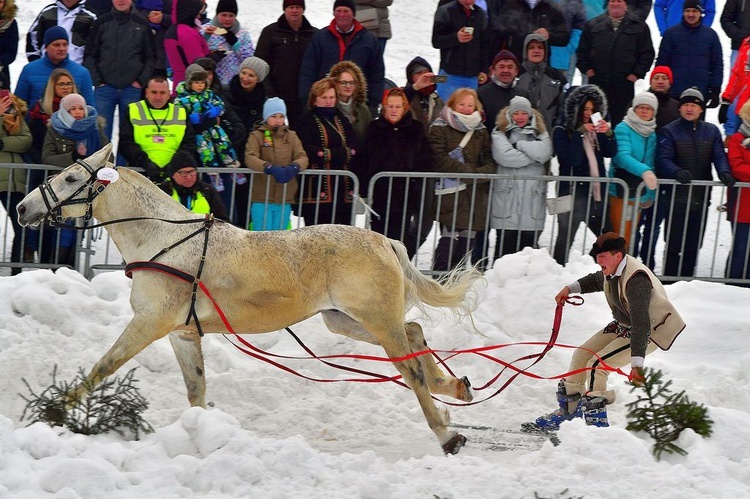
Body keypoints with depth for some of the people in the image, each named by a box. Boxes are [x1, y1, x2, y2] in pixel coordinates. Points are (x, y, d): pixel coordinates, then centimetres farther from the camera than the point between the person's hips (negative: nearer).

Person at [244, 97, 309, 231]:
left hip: (285, 199, 3)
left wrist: (293, 168, -23)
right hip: (262, 199, -3)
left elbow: (303, 157, 1)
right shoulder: (256, 136, 2)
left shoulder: (291, 136, 13)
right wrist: (270, 168, -31)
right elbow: (250, 158, -13)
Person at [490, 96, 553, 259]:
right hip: (507, 195, -2)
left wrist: (519, 144, -5)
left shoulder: (540, 133, 17)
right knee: (505, 244, -4)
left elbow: (544, 153, -5)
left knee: (528, 243, 1)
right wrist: (533, 157, -4)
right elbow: (504, 156, -11)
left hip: (533, 195, 3)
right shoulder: (500, 132, 7)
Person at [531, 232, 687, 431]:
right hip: (623, 324, 9)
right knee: (582, 355, 8)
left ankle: (596, 420, -7)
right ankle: (569, 410, 26)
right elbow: (596, 281, 20)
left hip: (650, 331, -9)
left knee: (596, 365, -20)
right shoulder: (611, 269, -8)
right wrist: (570, 288, 12)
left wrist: (637, 364, -49)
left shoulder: (636, 279, -35)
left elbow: (641, 322, -43)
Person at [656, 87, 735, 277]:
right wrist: (677, 172, -34)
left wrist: (724, 172, -22)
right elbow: (663, 160, -14)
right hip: (676, 197, -4)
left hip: (701, 198, 4)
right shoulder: (669, 132, -2)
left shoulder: (711, 131, 10)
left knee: (693, 245, 12)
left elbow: (719, 156, 0)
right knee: (674, 244, -1)